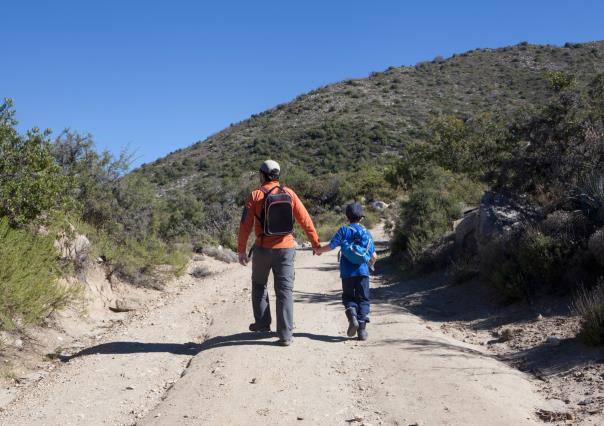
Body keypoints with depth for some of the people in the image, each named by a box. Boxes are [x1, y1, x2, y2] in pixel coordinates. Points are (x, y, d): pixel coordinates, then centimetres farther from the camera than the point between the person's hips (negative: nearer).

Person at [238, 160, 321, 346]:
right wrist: (315, 243, 8)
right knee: (285, 290, 3)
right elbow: (305, 220, 0)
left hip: (263, 249, -1)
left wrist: (241, 250, 1)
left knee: (259, 285, 23)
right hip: (286, 248, 1)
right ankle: (285, 335, -2)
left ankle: (262, 323, 29)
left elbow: (245, 225, -6)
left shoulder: (256, 195, -5)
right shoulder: (289, 194, 0)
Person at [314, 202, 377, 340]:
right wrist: (370, 264, 32)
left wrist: (318, 250, 10)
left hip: (347, 272, -1)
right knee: (363, 299, 7)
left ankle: (352, 316, -16)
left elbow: (331, 245, -8)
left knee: (348, 297, 12)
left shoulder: (344, 230, -1)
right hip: (362, 271, 2)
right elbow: (374, 256, 11)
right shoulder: (367, 233, 9)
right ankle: (362, 328, -3)